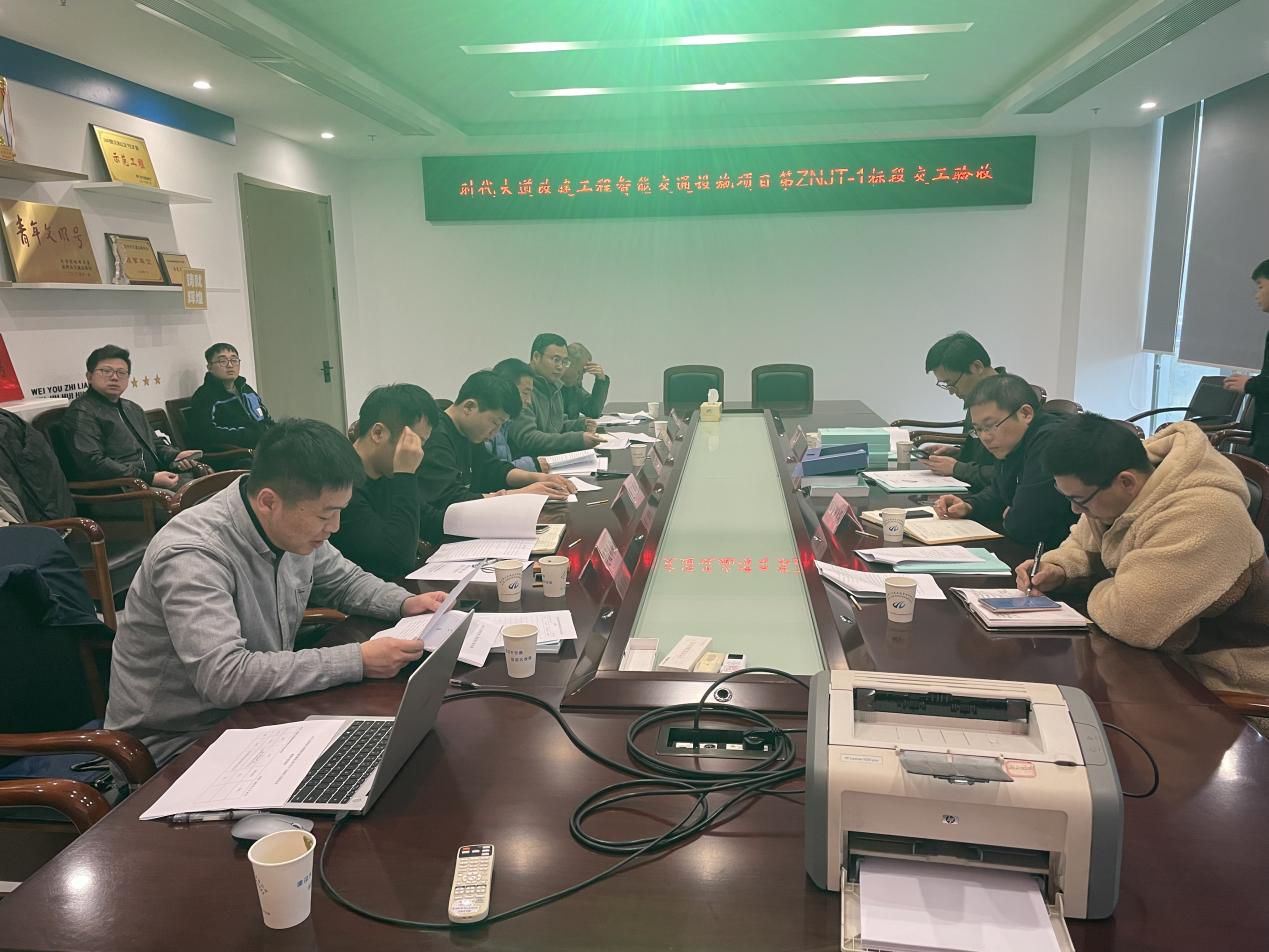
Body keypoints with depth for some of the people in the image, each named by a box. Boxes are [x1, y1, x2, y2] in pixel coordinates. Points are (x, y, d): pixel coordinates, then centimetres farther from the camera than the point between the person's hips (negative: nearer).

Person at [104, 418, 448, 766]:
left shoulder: (294, 528, -7)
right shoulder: (193, 555, -29)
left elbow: (344, 580, 13)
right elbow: (224, 678, -38)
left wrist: (405, 603, -6)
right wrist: (357, 660, -35)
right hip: (178, 742, -7)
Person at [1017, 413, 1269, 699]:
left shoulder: (1199, 517, -33)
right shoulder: (1118, 495, -4)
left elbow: (1129, 618, -38)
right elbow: (1082, 546, 16)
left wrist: (1100, 594, -16)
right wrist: (1058, 569, -5)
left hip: (1212, 680, -8)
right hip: (1161, 655, 8)